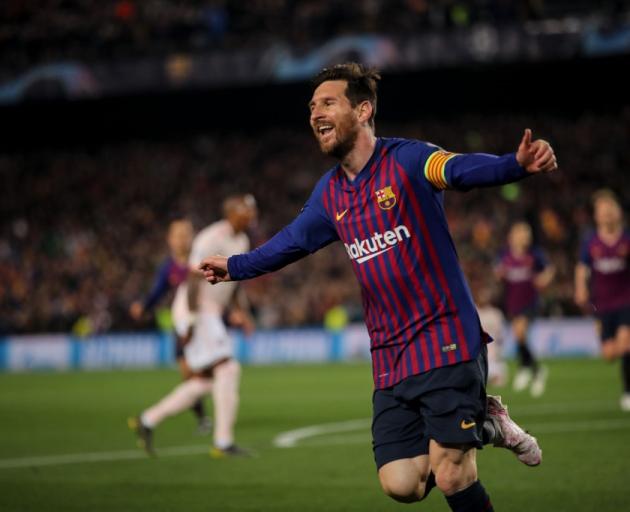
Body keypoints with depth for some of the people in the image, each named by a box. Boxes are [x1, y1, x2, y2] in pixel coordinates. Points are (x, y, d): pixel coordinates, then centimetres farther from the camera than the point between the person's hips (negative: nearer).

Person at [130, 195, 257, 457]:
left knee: (204, 382, 9)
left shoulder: (241, 241, 13)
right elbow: (193, 280, -20)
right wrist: (192, 321, -23)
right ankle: (223, 442, -11)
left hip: (212, 312, 10)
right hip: (195, 312, -10)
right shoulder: (211, 239, -17)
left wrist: (233, 312, 14)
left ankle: (148, 420, 18)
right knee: (227, 369, -13)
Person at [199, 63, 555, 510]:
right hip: (391, 359, 6)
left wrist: (516, 164, -48)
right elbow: (293, 241, 29)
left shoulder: (406, 160, -8)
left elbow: (463, 170, -28)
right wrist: (235, 267, 41)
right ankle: (484, 424, 19)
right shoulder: (330, 194, 11)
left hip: (445, 343, -6)